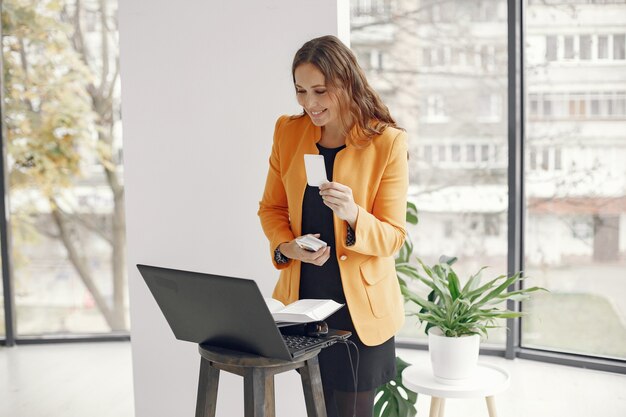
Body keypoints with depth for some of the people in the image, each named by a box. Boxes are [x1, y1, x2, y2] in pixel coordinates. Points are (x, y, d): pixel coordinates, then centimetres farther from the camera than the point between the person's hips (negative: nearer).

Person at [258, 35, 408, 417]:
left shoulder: (388, 142, -11)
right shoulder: (288, 131, 1)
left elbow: (393, 237, -10)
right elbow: (271, 207, 10)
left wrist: (352, 215, -30)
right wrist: (286, 246, -10)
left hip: (359, 305, -3)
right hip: (303, 298, 3)